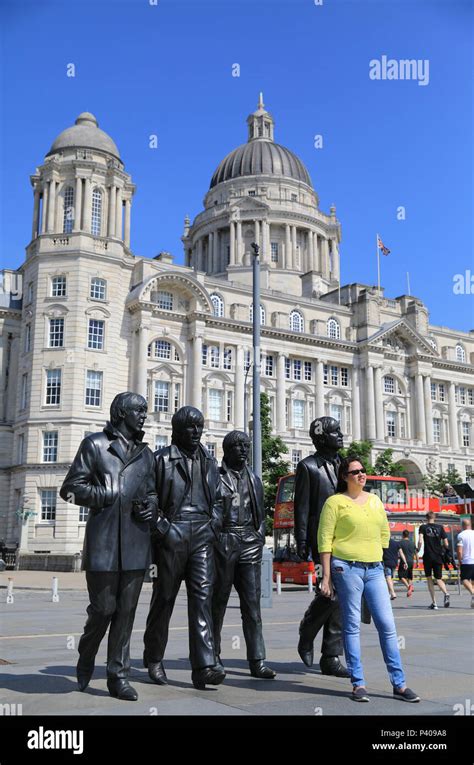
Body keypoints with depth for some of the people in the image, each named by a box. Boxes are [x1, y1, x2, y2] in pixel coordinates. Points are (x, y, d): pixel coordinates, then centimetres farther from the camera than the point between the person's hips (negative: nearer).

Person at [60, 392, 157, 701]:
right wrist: (109, 495, -10)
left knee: (127, 609, 4)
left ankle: (118, 675, 14)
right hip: (103, 538, -4)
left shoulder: (146, 453, 18)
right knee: (103, 607, 1)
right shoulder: (95, 444, 4)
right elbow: (71, 487, 0)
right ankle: (86, 658, 29)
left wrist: (150, 507, 2)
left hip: (136, 539, 4)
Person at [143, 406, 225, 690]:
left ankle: (204, 667, -9)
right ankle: (154, 659, 24)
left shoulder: (209, 462, 16)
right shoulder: (161, 459, 1)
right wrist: (159, 528, -8)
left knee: (203, 597, -6)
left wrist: (214, 526, 9)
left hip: (202, 536, 4)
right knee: (164, 598, 6)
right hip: (172, 535, -3)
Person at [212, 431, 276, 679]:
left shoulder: (254, 479, 16)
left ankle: (257, 661, 0)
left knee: (252, 603, -1)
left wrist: (259, 539, 11)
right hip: (223, 542, -4)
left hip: (250, 544, 4)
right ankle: (213, 655, 19)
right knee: (218, 601, 6)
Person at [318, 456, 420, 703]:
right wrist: (326, 577, -9)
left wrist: (375, 557, 14)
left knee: (387, 625, 2)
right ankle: (358, 684, 10)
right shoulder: (335, 502, -3)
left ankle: (399, 684, 9)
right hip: (347, 568, -5)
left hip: (374, 569, 5)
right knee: (352, 626, 1)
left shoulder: (375, 500, 13)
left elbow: (384, 533, 22)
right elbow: (325, 540, -6)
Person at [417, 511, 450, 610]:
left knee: (429, 579, 11)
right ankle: (446, 594, -20)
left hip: (428, 556, -2)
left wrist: (418, 549, 3)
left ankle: (434, 603, 5)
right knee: (438, 579, 11)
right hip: (438, 557, 2)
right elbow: (446, 544, 2)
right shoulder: (440, 527, 4)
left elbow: (420, 541, -15)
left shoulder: (423, 527, -1)